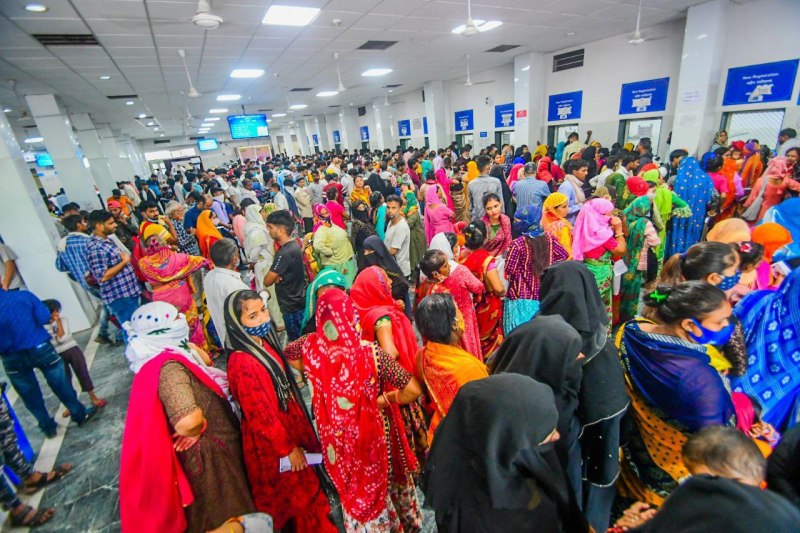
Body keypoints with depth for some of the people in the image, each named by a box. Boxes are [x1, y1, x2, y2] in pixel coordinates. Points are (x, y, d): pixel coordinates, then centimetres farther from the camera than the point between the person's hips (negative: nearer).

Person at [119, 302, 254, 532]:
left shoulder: (169, 354, -4)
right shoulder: (169, 366, -33)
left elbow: (205, 359, 11)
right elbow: (188, 421, -46)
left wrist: (183, 341, -4)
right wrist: (197, 430, -25)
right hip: (207, 456, -9)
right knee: (222, 514, 18)